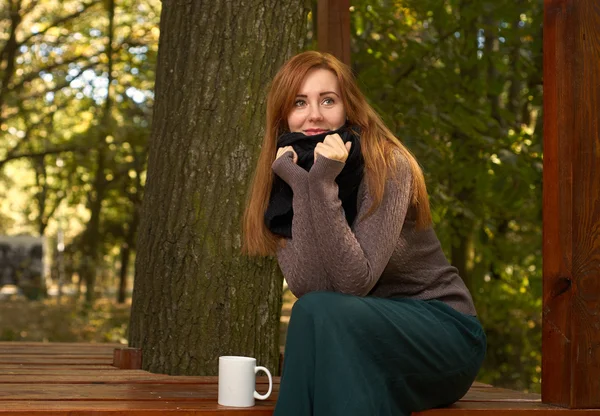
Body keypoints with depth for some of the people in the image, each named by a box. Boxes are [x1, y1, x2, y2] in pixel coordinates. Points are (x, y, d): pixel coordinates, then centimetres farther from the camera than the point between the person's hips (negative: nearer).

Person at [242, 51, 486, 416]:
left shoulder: (386, 165, -14)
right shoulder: (284, 182, -1)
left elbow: (354, 282, -23)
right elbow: (309, 287, -16)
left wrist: (322, 185, -28)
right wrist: (301, 186, -21)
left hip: (441, 329, -3)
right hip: (358, 337, 4)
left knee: (320, 314, -29)